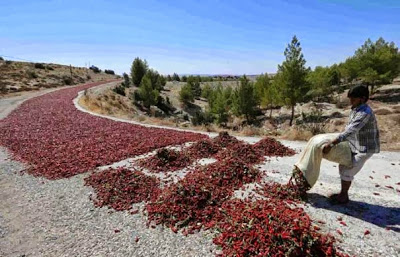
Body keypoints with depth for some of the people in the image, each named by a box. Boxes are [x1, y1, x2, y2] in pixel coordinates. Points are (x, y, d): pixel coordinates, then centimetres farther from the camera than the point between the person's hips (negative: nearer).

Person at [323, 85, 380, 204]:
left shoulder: (364, 113, -26)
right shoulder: (355, 109, 4)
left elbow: (349, 132, -34)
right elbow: (349, 128, 15)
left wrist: (331, 144, -35)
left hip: (365, 148, -9)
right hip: (355, 146, 9)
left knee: (347, 172, -3)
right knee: (343, 167, 14)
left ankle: (343, 197, 14)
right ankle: (343, 194, 26)